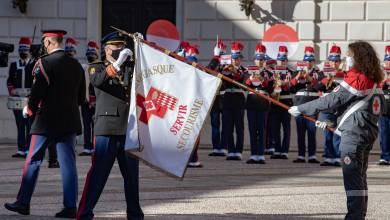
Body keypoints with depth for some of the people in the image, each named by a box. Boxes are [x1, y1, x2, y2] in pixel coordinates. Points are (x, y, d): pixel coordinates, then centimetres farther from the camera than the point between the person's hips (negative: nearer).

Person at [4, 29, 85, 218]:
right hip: (70, 122, 5)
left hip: (46, 121, -5)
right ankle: (70, 207, 1)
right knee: (68, 163, 4)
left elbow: (37, 91, -14)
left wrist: (30, 109, 3)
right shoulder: (76, 65, 8)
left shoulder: (44, 63, -11)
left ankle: (23, 203, 11)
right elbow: (81, 96, 13)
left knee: (33, 161, 5)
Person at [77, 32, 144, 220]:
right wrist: (116, 64, -28)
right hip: (107, 129, -5)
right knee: (98, 172, -9)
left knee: (132, 174, 11)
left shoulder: (131, 67, 18)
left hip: (129, 129, 5)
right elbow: (97, 81, -17)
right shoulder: (97, 68, 4)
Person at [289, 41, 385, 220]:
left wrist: (301, 109, -8)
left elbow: (332, 100, -15)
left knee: (352, 177, -8)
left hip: (353, 133, -9)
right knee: (360, 176, 15)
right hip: (368, 132, 9)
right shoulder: (373, 79, 12)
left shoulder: (356, 77, -15)